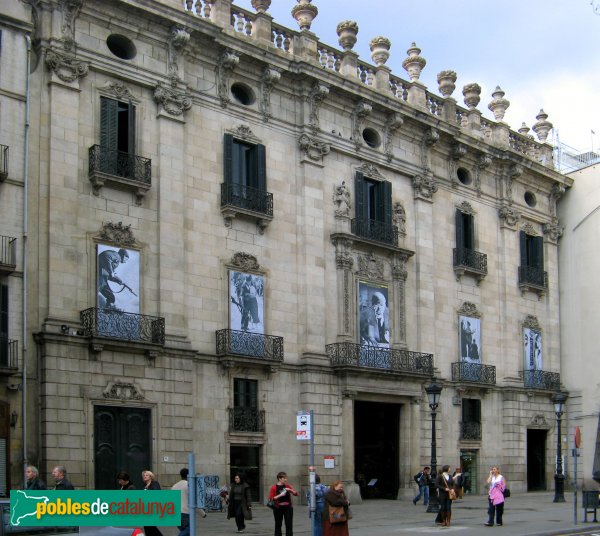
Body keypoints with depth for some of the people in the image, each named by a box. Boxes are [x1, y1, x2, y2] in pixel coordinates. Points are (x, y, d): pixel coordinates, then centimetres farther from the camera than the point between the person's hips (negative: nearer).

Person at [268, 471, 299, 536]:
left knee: (289, 525, -1)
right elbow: (271, 498, -12)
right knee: (278, 525, 8)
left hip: (288, 508, 2)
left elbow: (296, 494, 8)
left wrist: (290, 490, -10)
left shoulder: (287, 486, 6)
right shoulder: (274, 488, -5)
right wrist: (280, 495, -20)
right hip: (278, 509, -2)